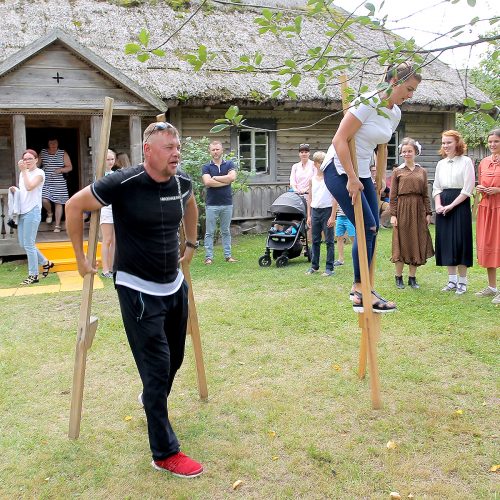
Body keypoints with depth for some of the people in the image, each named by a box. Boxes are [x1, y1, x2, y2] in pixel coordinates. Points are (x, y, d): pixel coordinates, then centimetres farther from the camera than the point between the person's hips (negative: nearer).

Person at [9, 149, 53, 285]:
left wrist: (23, 171, -16)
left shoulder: (39, 173, -5)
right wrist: (15, 190, 4)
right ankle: (45, 262, 26)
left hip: (32, 211, -8)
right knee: (23, 243, 10)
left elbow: (29, 187, -22)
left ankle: (33, 275, 3)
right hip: (22, 211, 8)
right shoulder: (23, 173, 17)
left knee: (28, 244, -6)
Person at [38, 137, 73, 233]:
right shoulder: (43, 153, 7)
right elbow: (37, 165, 14)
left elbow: (70, 167, 0)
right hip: (46, 181, 1)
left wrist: (61, 169, -16)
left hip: (59, 182, -1)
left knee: (58, 203, 0)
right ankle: (49, 213, 20)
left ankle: (57, 225, 8)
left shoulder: (63, 154, 1)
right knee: (44, 200, -15)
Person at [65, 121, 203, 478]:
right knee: (157, 368, -4)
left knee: (174, 360, 19)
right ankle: (165, 453, 10)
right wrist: (81, 257, -4)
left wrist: (192, 243, 23)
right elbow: (75, 206, -7)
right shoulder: (123, 184, -20)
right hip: (138, 290, -6)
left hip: (175, 285, 7)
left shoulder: (182, 182, -2)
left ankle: (153, 403, 51)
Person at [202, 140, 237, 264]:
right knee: (210, 232, 2)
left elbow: (232, 177, -13)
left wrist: (215, 178, -9)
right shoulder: (206, 167, 2)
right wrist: (225, 181, -10)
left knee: (226, 231, 10)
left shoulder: (229, 164, 6)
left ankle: (228, 255, 16)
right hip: (211, 204, -1)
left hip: (227, 204, 1)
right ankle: (209, 256, 7)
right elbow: (207, 182, -15)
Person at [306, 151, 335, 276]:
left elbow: (334, 198, -7)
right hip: (315, 211, 4)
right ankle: (314, 266, 20)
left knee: (329, 241, 1)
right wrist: (309, 216, 8)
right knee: (315, 240, 10)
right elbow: (309, 198, 12)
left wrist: (332, 216, -12)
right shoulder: (312, 179, 8)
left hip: (327, 210, -4)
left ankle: (329, 268, 6)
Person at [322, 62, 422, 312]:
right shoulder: (368, 102, -17)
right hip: (340, 170, -9)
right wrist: (351, 178, -22)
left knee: (371, 230, 4)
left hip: (362, 173, 9)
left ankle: (360, 287, 16)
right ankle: (361, 294, -4)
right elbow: (340, 139, -21)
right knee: (367, 228, -13)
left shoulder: (395, 113, 9)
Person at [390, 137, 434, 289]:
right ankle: (398, 277, 12)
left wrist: (428, 213, 3)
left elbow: (426, 195, 9)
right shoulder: (397, 171, 2)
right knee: (401, 242, 1)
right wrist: (393, 214, -8)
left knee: (416, 242, 5)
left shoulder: (422, 171, 9)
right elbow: (393, 195, -1)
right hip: (402, 209, -3)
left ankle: (412, 277, 15)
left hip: (418, 210, 3)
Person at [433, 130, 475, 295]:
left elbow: (468, 189, -10)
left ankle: (462, 281, 5)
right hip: (443, 207, 5)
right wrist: (438, 205, -3)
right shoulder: (441, 164, 13)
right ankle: (452, 280, 15)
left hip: (460, 205, -5)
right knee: (446, 242, 6)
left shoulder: (466, 161, -3)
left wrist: (451, 205, -15)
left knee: (460, 242, -4)